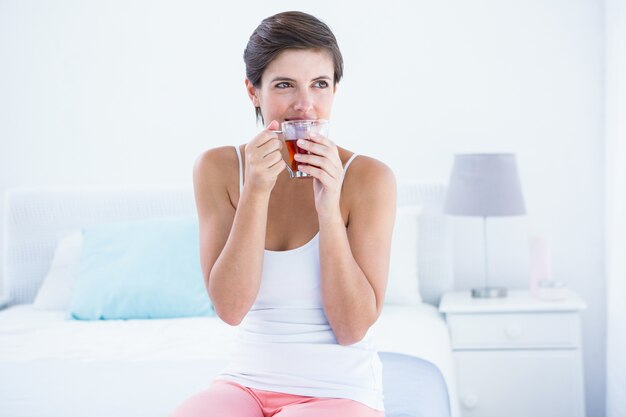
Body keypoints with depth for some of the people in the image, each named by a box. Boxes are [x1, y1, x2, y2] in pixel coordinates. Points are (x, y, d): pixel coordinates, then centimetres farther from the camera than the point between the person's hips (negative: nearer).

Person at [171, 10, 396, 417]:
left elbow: (352, 328, -12)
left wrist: (329, 208, -21)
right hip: (246, 383, 2)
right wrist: (256, 192, -19)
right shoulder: (218, 168, -2)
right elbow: (231, 307, -10)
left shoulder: (369, 178, -10)